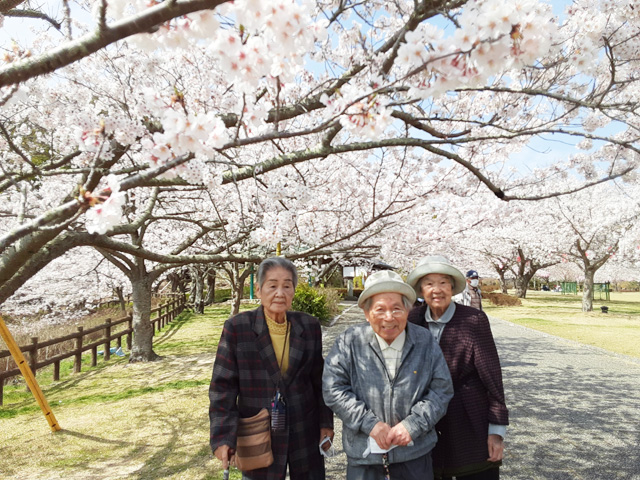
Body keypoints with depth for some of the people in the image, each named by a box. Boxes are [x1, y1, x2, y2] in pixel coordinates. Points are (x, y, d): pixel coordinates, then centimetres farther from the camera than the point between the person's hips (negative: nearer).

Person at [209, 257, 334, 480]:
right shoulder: (237, 328, -10)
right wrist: (223, 436, -12)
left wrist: (326, 423, 7)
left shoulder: (309, 326, -2)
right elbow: (223, 385, -8)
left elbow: (319, 379, 6)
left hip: (305, 432, 3)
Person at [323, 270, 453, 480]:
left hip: (414, 449, 1)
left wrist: (412, 425, -12)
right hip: (363, 450, -1)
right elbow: (333, 389, -10)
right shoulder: (349, 341, -8)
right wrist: (370, 424, -16)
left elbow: (442, 389, -1)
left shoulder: (425, 342, -3)